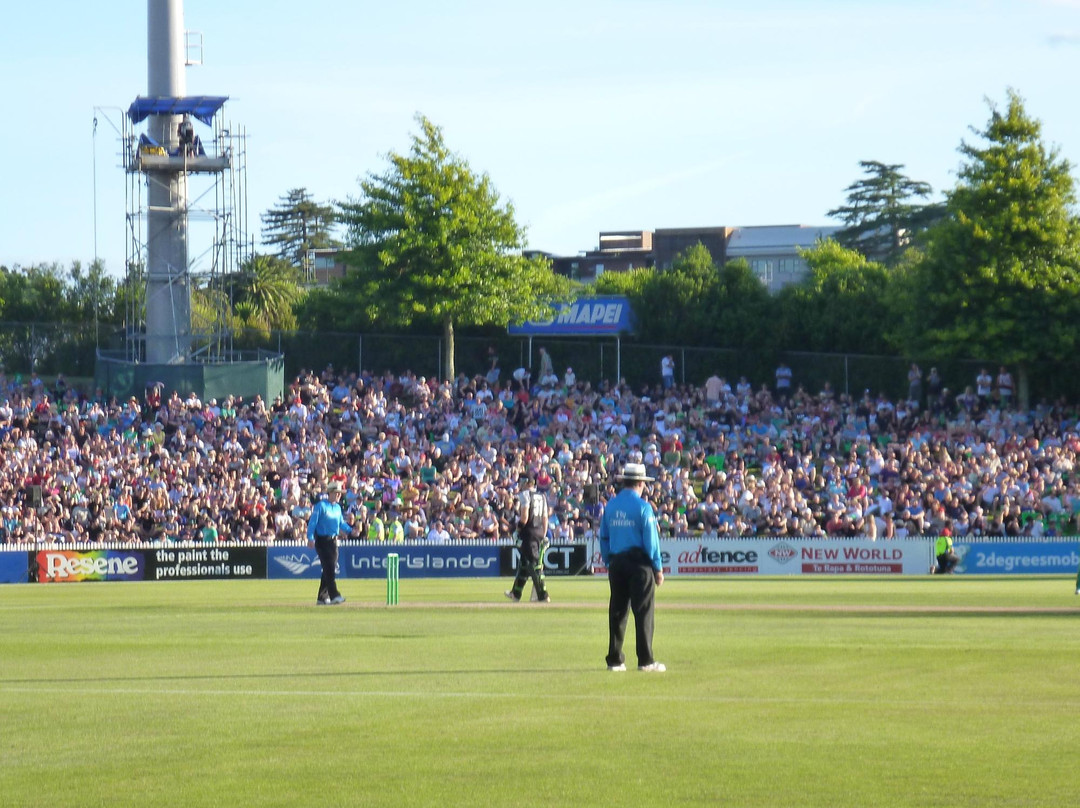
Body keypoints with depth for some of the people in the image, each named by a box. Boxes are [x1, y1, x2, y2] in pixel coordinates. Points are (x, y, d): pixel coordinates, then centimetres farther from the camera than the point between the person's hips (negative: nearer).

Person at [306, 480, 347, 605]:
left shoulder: (338, 507, 14)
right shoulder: (321, 505, -8)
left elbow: (341, 523, 21)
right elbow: (312, 522, -12)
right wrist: (310, 538, -22)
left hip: (333, 541, 8)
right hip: (322, 541, -8)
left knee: (330, 569, 8)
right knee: (329, 568, -14)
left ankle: (322, 597, 15)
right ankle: (334, 595, -20)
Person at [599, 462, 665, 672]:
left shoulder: (610, 505, 7)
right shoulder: (643, 507, -9)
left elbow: (604, 537, 11)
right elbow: (651, 540, -10)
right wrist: (658, 568, -4)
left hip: (616, 562, 5)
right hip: (639, 563, -5)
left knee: (617, 611, 9)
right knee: (643, 611, -3)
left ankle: (615, 660, 10)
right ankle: (645, 661, -5)